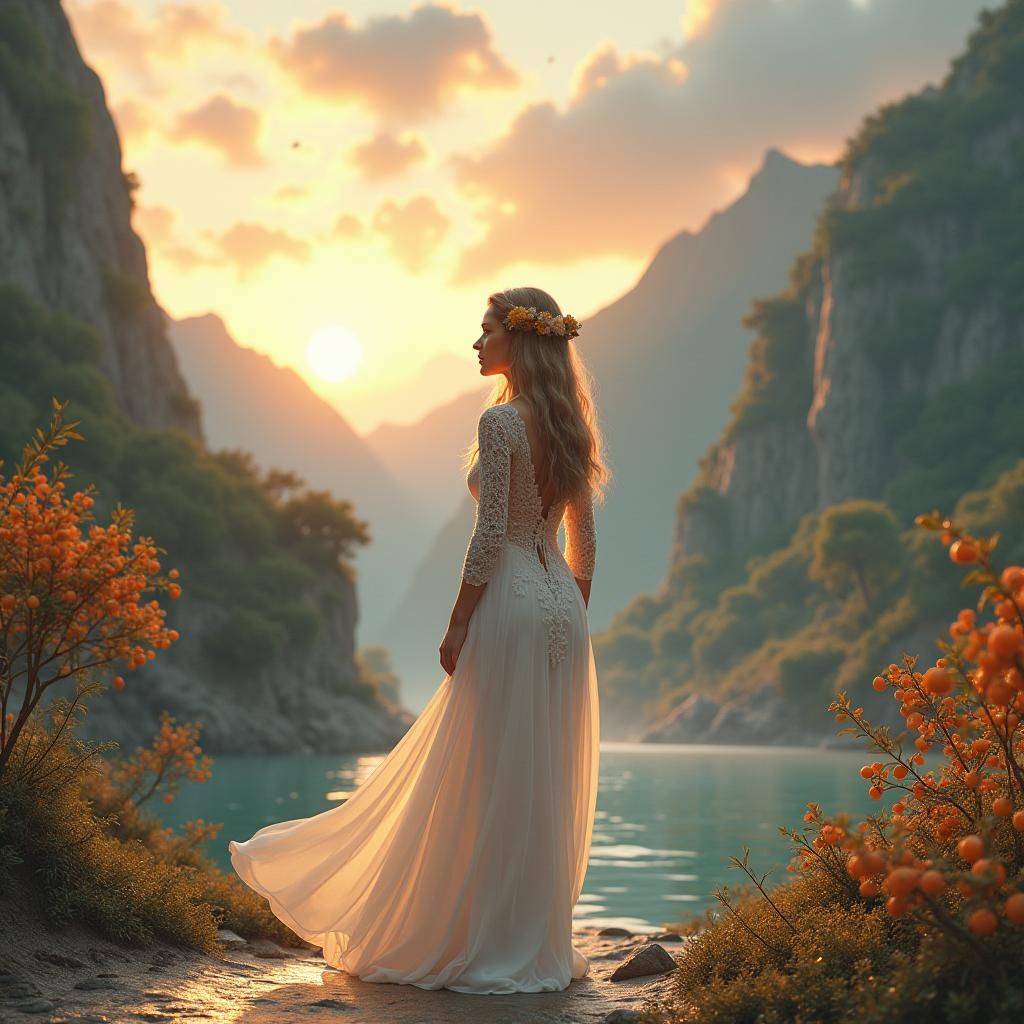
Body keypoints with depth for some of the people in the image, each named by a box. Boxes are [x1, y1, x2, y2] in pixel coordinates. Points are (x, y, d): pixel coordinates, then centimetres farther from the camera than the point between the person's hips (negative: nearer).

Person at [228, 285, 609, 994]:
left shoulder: (500, 422, -11)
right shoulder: (570, 427, 13)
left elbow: (490, 533, -16)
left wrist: (458, 623, -10)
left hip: (509, 603, -8)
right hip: (563, 606, 8)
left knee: (487, 778, -1)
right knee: (546, 781, 11)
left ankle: (485, 944, 5)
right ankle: (542, 943, 16)